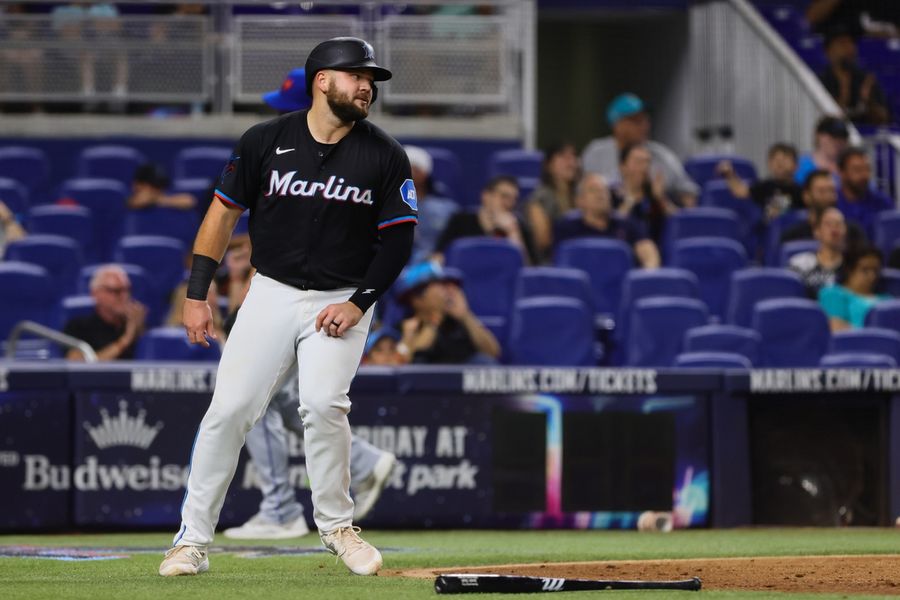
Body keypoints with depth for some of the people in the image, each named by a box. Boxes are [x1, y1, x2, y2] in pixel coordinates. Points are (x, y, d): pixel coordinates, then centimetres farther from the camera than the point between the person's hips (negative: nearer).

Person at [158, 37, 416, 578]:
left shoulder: (385, 157, -4)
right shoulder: (266, 141, -3)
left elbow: (398, 239, 1)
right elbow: (224, 212, 5)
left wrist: (360, 303, -9)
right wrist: (197, 294, 1)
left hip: (343, 301, -1)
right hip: (272, 292, 1)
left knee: (323, 404, -22)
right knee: (229, 408, -8)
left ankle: (336, 525, -1)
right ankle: (193, 539, 1)